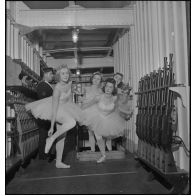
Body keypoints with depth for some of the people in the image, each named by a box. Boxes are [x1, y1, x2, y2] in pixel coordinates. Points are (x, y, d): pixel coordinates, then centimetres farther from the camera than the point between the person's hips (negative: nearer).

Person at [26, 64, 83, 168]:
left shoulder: (69, 83, -10)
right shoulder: (57, 88, -29)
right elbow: (54, 109, -28)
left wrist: (72, 108, 20)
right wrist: (52, 127, -25)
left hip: (65, 109, 7)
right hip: (55, 110, -7)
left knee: (62, 137, 10)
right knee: (72, 122, -35)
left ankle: (58, 162, 21)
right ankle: (51, 139, -17)